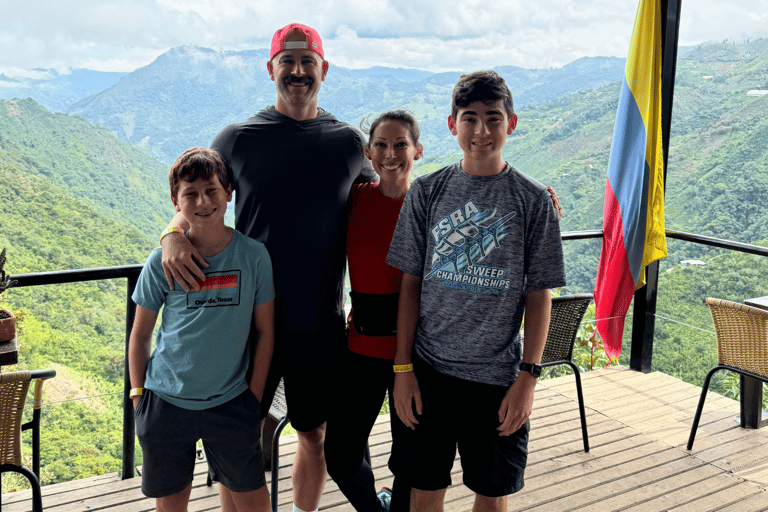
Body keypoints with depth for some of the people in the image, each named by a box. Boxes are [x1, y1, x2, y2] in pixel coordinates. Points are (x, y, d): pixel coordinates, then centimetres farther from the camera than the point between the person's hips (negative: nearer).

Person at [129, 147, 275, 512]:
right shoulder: (161, 261, -8)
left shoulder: (253, 255, -8)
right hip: (165, 400, 0)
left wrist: (254, 396, -1)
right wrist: (138, 393, 3)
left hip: (230, 401, 0)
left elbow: (265, 331, -1)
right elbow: (140, 335, 3)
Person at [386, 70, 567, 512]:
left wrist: (529, 376, -6)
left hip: (498, 376, -1)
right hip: (429, 370, 1)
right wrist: (403, 367, -1)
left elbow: (539, 295, -1)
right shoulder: (427, 192, 0)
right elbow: (411, 284, 2)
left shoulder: (533, 200, -3)